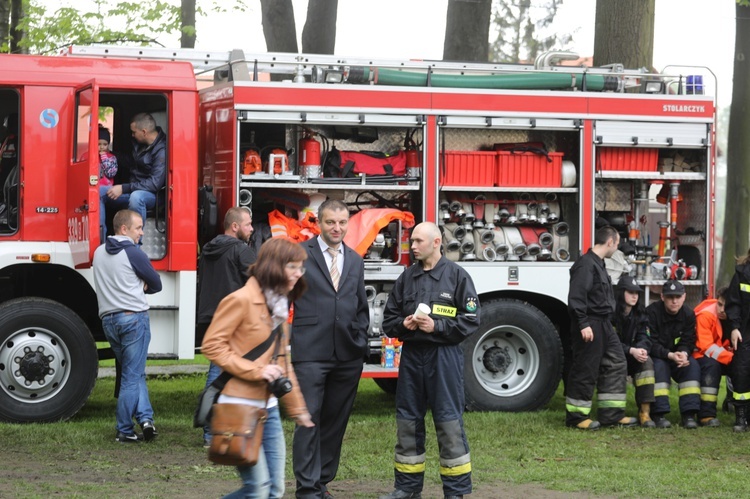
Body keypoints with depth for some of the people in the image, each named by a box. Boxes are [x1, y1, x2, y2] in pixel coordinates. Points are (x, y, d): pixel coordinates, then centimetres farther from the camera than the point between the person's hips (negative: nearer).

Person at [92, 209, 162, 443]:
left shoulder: (99, 253, 12)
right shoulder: (133, 253, -10)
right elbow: (156, 285, -2)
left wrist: (136, 286, 8)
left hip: (108, 319, 6)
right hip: (133, 316, -6)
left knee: (132, 372, 14)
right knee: (133, 375, -2)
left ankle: (144, 416, 1)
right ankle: (124, 431, -4)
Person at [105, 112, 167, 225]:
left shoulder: (162, 150, -21)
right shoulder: (139, 144, 6)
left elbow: (154, 183, -27)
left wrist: (124, 188, -27)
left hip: (153, 194, -9)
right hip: (134, 189, 9)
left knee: (136, 197, -41)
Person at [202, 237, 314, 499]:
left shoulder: (279, 305, 15)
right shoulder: (241, 300, -11)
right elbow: (212, 345, -14)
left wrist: (297, 408, 22)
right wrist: (255, 370, -19)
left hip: (269, 406, 9)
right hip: (240, 407, -9)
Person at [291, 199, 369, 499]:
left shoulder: (355, 261, 15)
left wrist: (360, 339, 11)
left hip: (348, 355, 5)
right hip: (311, 352, -5)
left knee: (336, 420, 8)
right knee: (309, 418, -7)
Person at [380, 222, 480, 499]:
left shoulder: (456, 275, -3)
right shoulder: (406, 278, 11)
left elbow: (470, 320, -6)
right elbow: (388, 319, 13)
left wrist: (437, 326, -15)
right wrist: (403, 324, -8)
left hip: (444, 356, -5)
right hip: (411, 354, 5)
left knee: (449, 422, -3)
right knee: (407, 421, 9)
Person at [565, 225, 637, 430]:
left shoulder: (599, 264, 18)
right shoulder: (586, 264, -15)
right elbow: (576, 296, -22)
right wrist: (583, 324, -25)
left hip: (603, 325, 11)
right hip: (590, 325, -11)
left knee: (616, 365, 10)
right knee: (585, 370, -4)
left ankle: (612, 414, 13)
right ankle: (576, 417, 3)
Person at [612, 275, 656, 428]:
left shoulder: (639, 313, 3)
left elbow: (645, 338, -4)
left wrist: (641, 349, -29)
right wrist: (631, 351, -30)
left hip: (631, 358, 5)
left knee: (647, 362, -26)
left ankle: (645, 411, -30)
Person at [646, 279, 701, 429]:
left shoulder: (688, 315, -3)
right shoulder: (652, 312, -18)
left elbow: (688, 342, -8)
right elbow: (650, 343, -21)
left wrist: (684, 354, -31)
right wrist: (670, 355, -34)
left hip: (679, 356, 4)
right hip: (655, 356, -4)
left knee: (692, 365, -24)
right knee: (659, 366, -36)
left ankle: (689, 414, -26)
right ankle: (658, 414, -33)